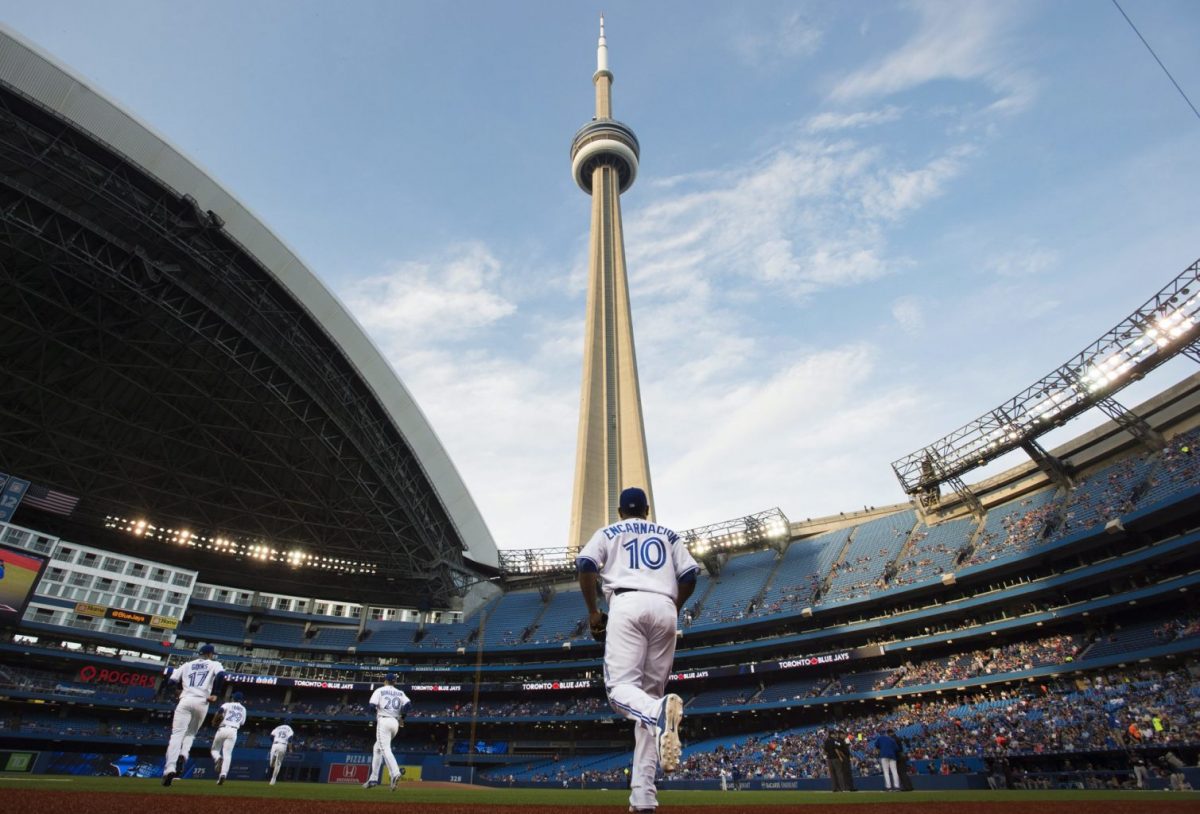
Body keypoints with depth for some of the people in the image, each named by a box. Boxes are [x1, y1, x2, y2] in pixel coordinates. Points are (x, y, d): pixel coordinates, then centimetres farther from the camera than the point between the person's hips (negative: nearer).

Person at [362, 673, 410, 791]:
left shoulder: (380, 690, 5)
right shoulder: (400, 693, 15)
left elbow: (372, 706, -7)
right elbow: (408, 704, -2)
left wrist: (376, 712, 15)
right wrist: (402, 717, 11)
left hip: (383, 721, -5)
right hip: (395, 723, 5)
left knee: (385, 749, -15)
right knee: (377, 748, 21)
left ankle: (395, 773, -36)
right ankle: (373, 778, 18)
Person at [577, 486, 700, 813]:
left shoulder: (608, 532, 19)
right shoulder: (668, 534, 25)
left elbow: (585, 564, 2)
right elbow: (690, 574, 12)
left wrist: (593, 610, 10)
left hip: (627, 604, -3)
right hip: (664, 609, 3)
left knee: (620, 687, -10)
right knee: (650, 693, 7)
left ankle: (658, 711, -44)